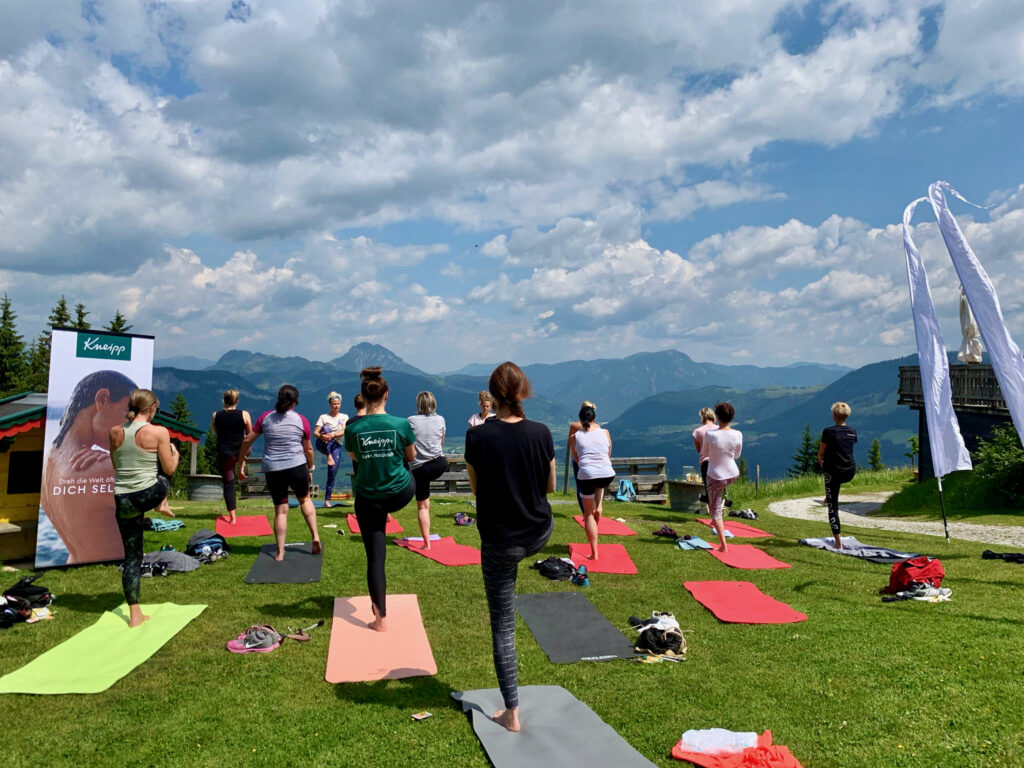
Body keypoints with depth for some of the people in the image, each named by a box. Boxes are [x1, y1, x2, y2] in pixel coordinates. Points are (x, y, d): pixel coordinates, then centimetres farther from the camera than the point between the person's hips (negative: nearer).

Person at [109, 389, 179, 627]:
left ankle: (135, 614, 19)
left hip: (123, 500, 5)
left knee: (132, 556, 13)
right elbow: (169, 469, -4)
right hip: (149, 494, -4)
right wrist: (175, 453, 17)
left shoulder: (114, 432, 4)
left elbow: (116, 465, 17)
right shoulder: (158, 432, -10)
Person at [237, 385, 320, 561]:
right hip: (297, 467, -1)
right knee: (304, 499, 23)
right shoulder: (301, 420, 0)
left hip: (272, 470, 1)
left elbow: (247, 440, 5)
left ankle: (280, 553, 12)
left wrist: (240, 464, 15)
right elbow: (308, 449, 6)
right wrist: (310, 469, 19)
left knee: (280, 510, 10)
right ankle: (315, 536, 10)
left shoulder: (266, 417, 5)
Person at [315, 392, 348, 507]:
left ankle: (327, 500, -3)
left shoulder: (344, 417, 8)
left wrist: (333, 435, -30)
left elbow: (343, 432, -9)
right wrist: (320, 436, -30)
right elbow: (315, 432, -6)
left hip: (336, 446, 1)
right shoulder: (323, 417, 6)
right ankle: (328, 457, -30)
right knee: (326, 428, -29)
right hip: (322, 445, -1)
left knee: (333, 471, -10)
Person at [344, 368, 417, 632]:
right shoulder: (401, 424, -15)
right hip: (400, 493, 1)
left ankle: (380, 618, 12)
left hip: (368, 499, 0)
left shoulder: (353, 428, -12)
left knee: (375, 557, 7)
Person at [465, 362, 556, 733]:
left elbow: (476, 488, -1)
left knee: (502, 626, 10)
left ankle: (512, 713, 18)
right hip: (539, 534, 3)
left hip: (499, 542, -2)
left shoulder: (477, 436, -16)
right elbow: (550, 486, 2)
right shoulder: (541, 433, -11)